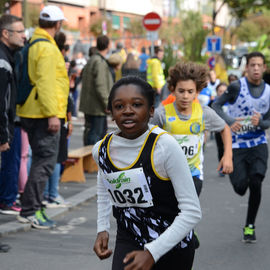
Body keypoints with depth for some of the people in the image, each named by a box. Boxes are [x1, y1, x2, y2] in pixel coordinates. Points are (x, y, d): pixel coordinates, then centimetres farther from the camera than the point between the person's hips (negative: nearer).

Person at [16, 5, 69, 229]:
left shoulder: (33, 44, 16)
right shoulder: (47, 48, -15)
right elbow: (46, 82, -21)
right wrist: (52, 114, -22)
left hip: (31, 113, 10)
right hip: (44, 114, -10)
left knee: (41, 160, 16)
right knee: (46, 161, -7)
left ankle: (31, 208, 20)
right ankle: (31, 210, -7)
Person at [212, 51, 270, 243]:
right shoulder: (237, 87, -8)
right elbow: (216, 106, -7)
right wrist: (230, 122, -23)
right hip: (236, 144, -2)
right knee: (241, 188, -5)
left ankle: (250, 226, 6)